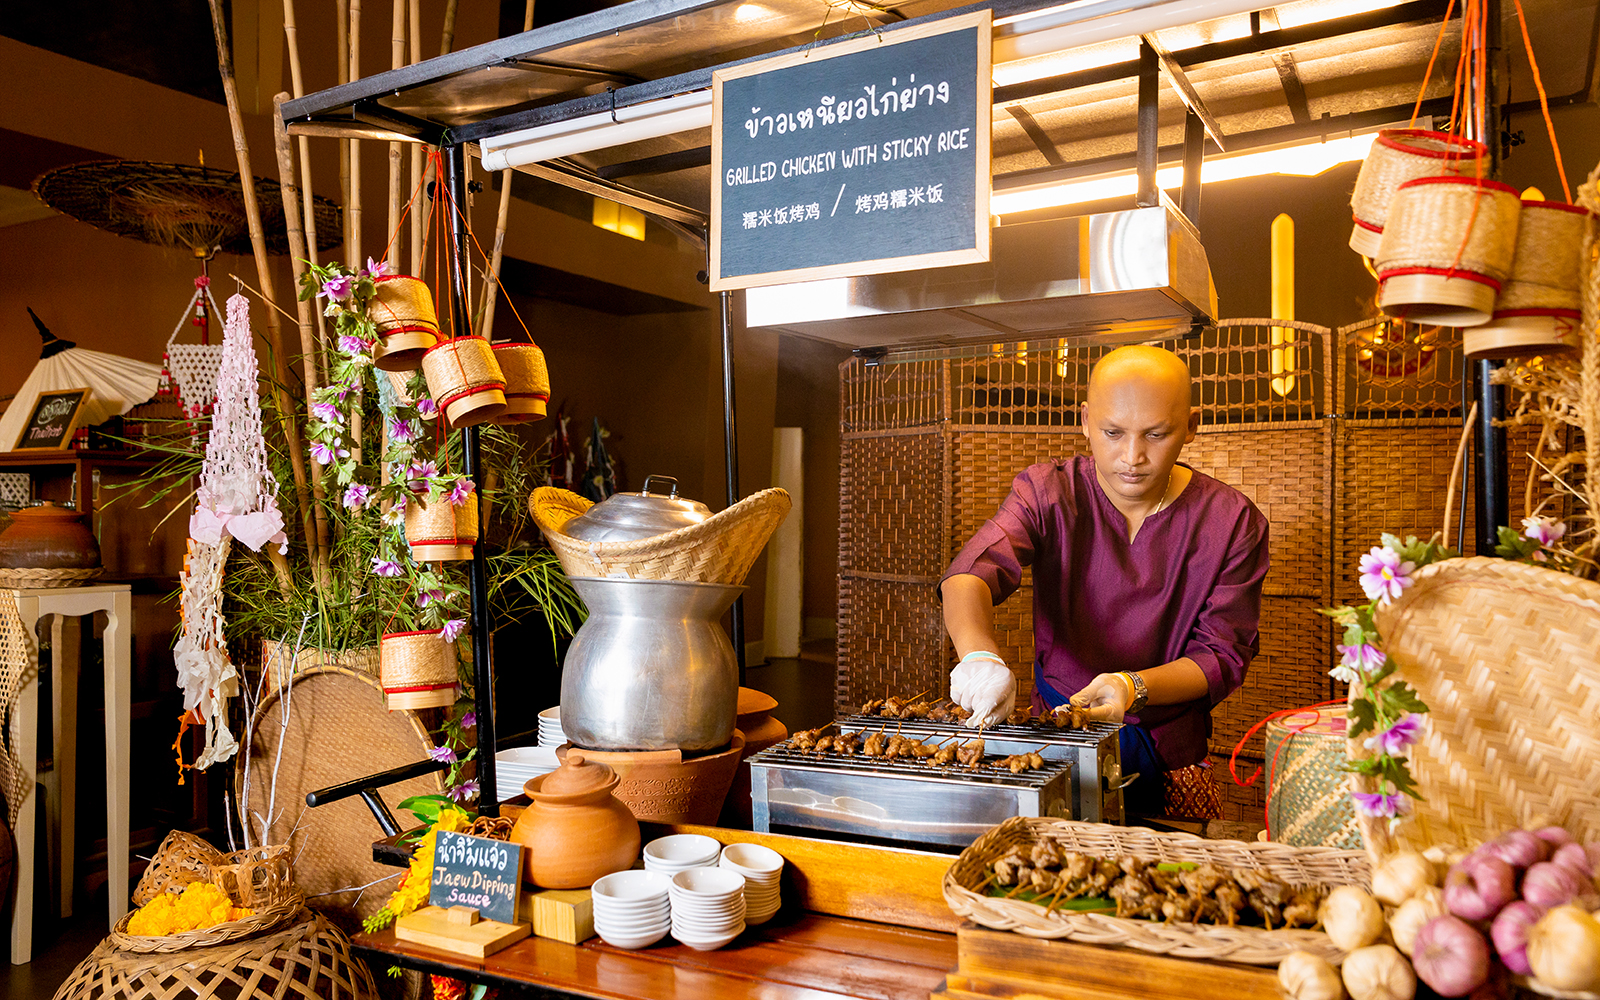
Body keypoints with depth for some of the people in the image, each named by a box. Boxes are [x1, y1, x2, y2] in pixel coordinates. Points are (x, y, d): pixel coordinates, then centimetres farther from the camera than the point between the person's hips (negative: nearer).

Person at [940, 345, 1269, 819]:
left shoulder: (1233, 522, -6)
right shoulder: (1045, 492, -6)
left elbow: (1222, 655, -7)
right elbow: (969, 575, -23)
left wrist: (1133, 686, -28)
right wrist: (979, 655, -46)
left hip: (1169, 758, 0)